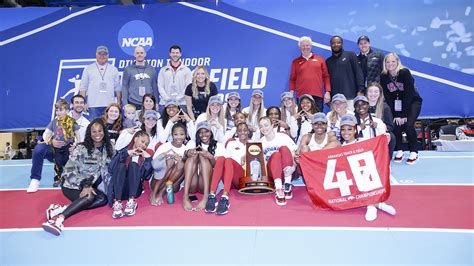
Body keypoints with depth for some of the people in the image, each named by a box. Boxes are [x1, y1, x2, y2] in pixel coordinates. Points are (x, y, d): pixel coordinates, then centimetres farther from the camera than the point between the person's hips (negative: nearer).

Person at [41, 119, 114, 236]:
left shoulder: (108, 149, 1)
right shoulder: (81, 148, -12)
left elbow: (108, 170, 7)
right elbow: (69, 171, -15)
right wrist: (84, 185, -26)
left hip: (91, 185, 5)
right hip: (73, 186, -5)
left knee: (103, 199, -25)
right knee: (89, 197, -32)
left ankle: (60, 209, -29)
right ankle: (59, 218, -44)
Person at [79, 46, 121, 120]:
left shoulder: (114, 69, 13)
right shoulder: (88, 69, 10)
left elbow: (118, 88, 10)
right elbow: (83, 87, 7)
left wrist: (119, 102, 2)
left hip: (109, 105, 1)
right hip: (93, 105, -1)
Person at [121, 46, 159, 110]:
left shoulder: (151, 69, 10)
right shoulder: (128, 69, 5)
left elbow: (155, 87, 11)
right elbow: (124, 87, 3)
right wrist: (125, 104, -5)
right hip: (133, 104, -1)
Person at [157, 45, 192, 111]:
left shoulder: (186, 70, 7)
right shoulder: (163, 70, 13)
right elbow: (160, 86, 6)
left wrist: (178, 98, -12)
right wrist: (167, 98, -9)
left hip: (181, 103, -1)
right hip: (165, 103, 1)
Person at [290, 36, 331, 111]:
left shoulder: (320, 59, 15)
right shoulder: (295, 62, 15)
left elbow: (326, 76, 12)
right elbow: (292, 79, 12)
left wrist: (327, 91, 3)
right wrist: (291, 92, -1)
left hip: (317, 96, 0)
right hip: (301, 96, 0)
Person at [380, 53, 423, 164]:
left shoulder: (405, 73, -22)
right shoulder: (383, 76, -11)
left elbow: (408, 94, -24)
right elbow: (388, 98, -10)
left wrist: (404, 115, -26)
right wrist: (395, 115, -16)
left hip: (413, 102, -3)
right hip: (396, 104, 3)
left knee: (408, 124, -22)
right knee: (395, 124, -17)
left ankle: (414, 152, -5)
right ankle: (399, 151, 2)